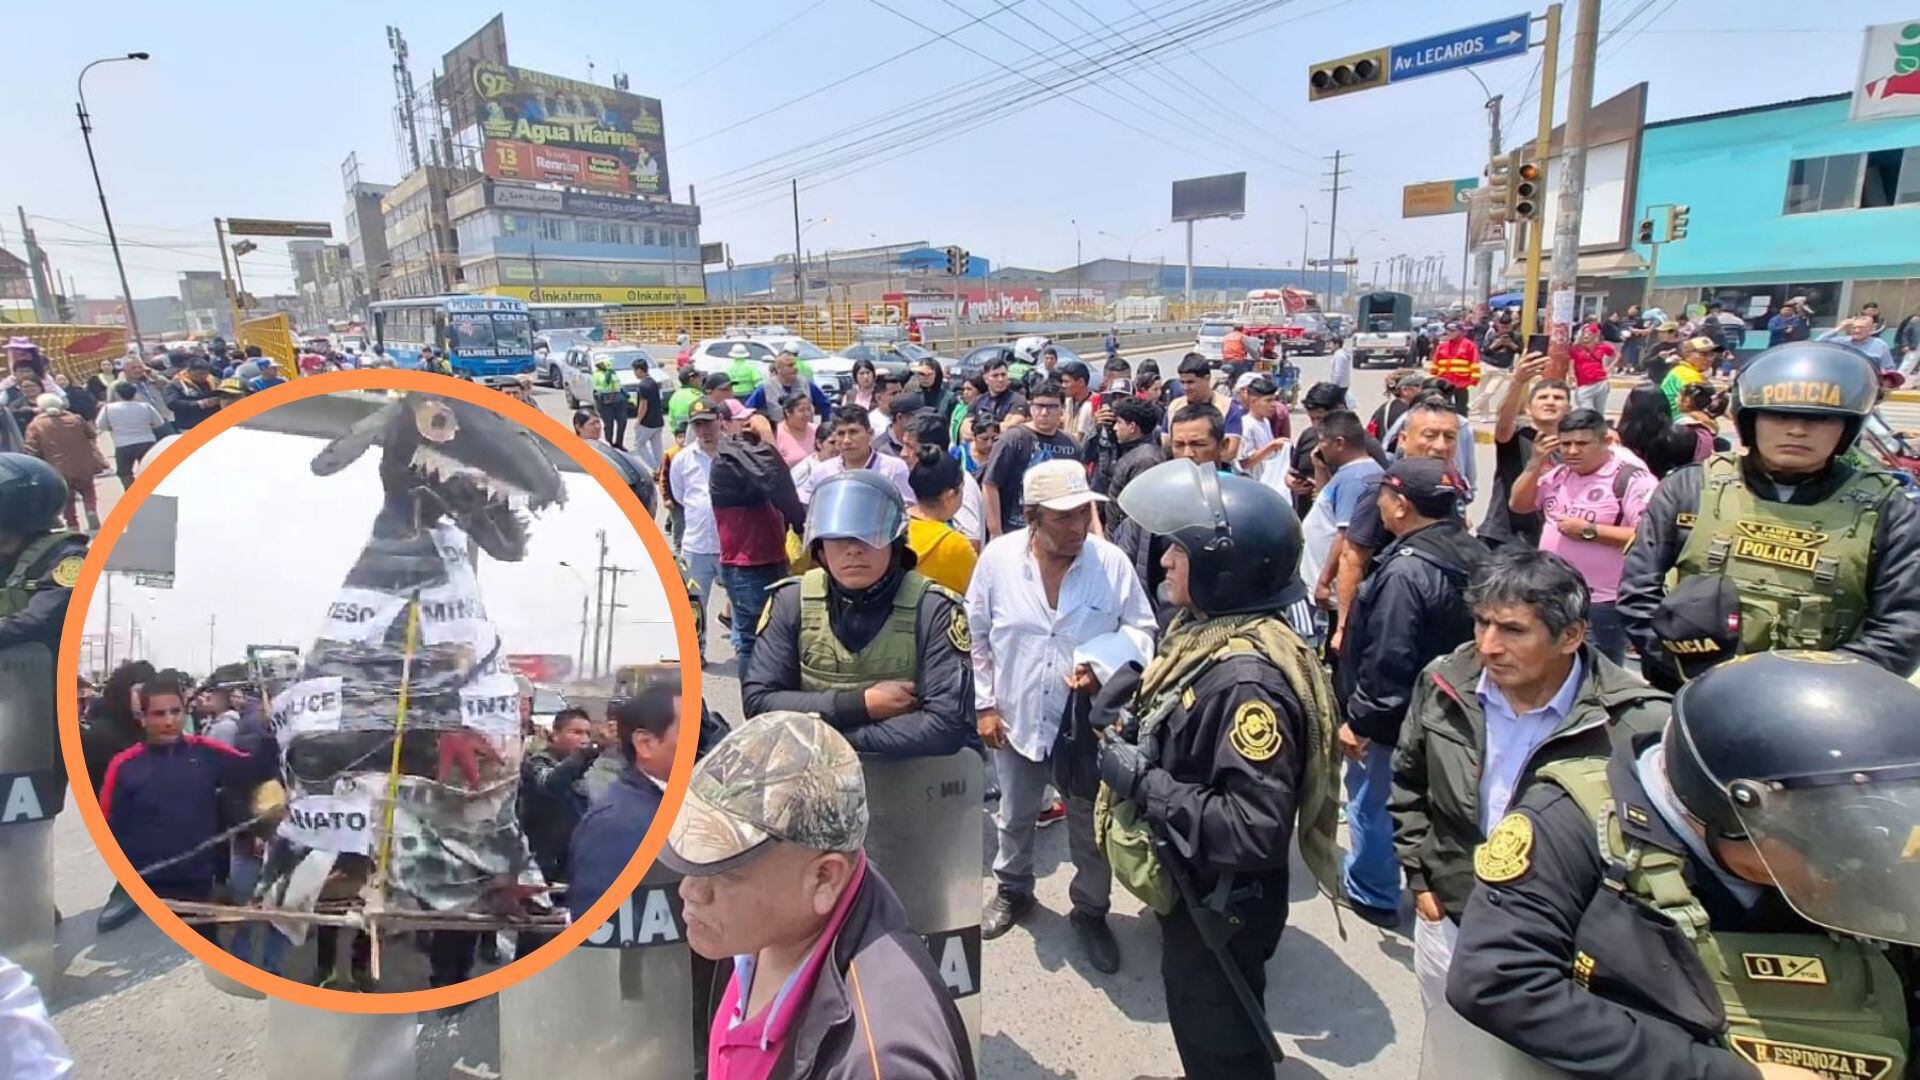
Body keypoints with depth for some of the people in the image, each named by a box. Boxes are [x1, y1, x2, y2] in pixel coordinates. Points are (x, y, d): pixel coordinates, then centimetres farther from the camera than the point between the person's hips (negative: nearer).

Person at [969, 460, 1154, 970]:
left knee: (1092, 827, 17)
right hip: (1017, 718, 1)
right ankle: (1012, 890, 50)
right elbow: (976, 637, -2)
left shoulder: (1112, 562, -15)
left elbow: (1142, 630, -3)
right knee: (1015, 817, 24)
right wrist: (985, 705, -2)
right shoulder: (998, 557, -12)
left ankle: (1090, 912, 41)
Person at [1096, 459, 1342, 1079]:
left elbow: (1258, 831, -35)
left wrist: (1143, 783, -30)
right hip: (1189, 890, 9)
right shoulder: (1203, 632, -3)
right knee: (1195, 1030, 30)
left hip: (1221, 909, -8)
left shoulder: (1247, 680, -32)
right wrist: (1125, 719, -6)